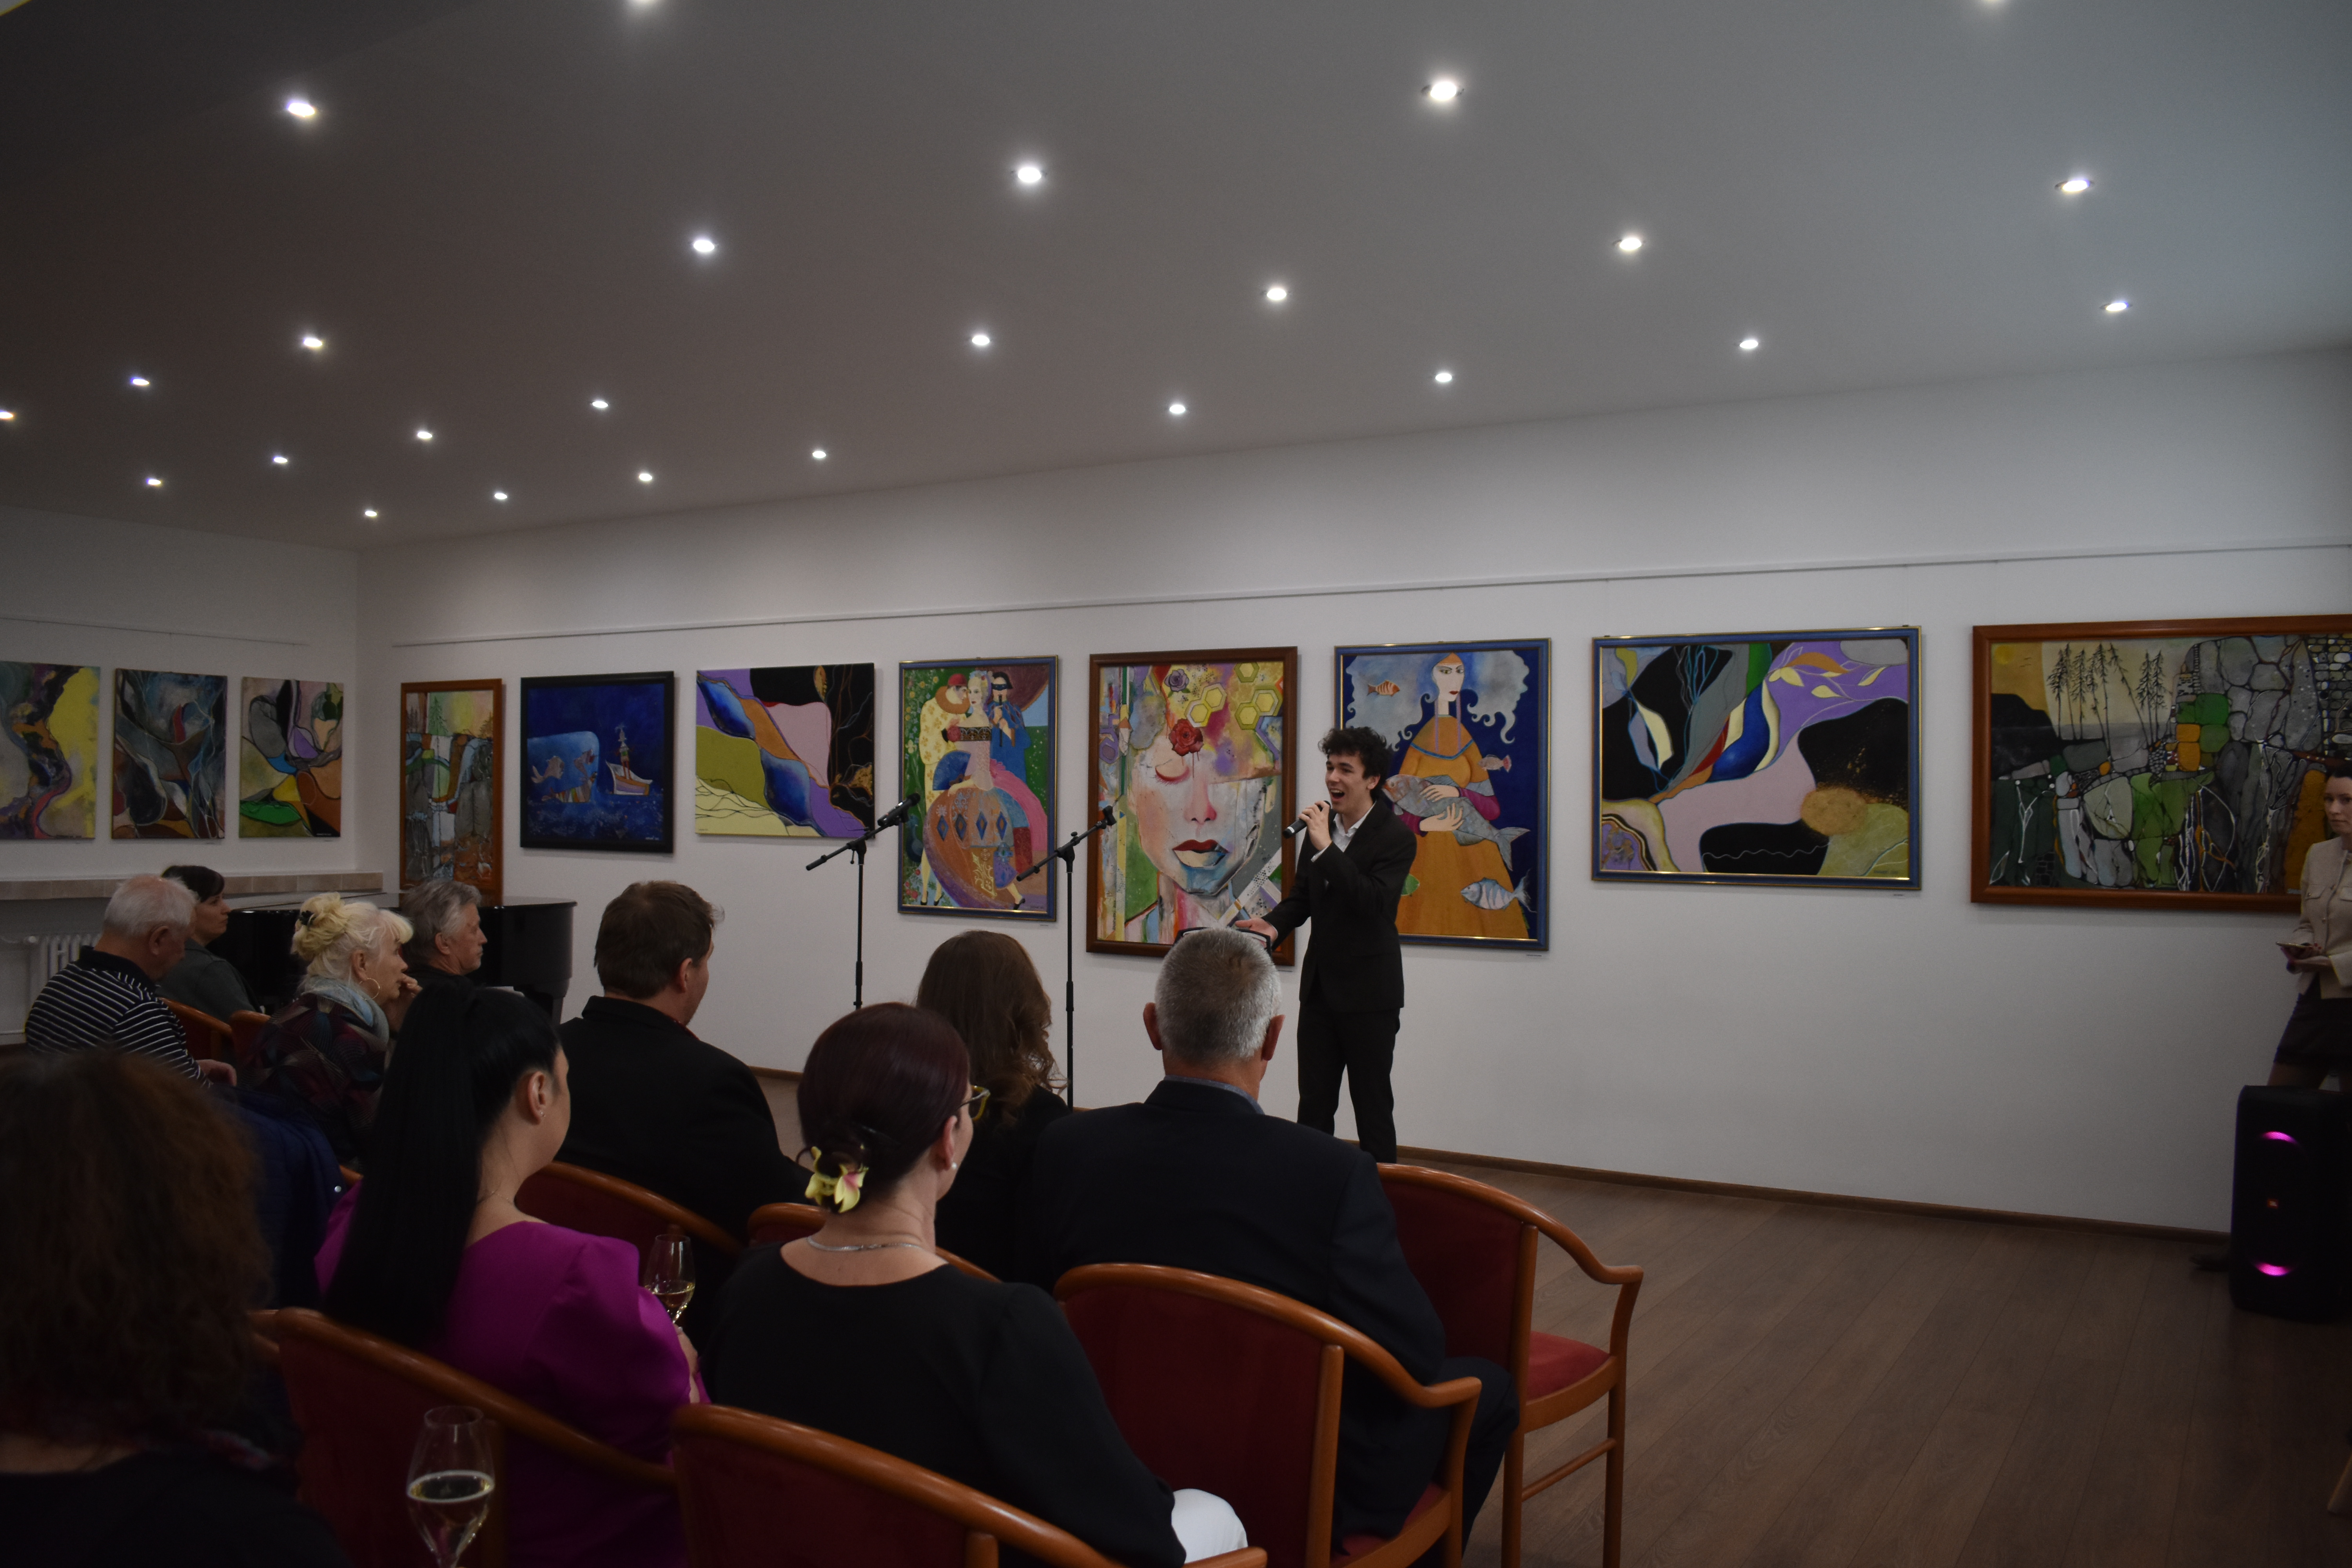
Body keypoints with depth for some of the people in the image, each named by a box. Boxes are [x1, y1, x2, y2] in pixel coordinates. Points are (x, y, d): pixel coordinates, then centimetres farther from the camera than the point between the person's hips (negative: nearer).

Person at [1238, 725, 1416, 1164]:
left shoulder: (1395, 837, -13)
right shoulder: (1321, 825, 6)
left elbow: (1374, 902, -27)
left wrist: (1327, 848, -29)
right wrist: (1274, 925, -6)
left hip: (1369, 992, -6)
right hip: (1320, 985, 6)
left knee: (1372, 1106, 3)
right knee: (1313, 1105, 11)